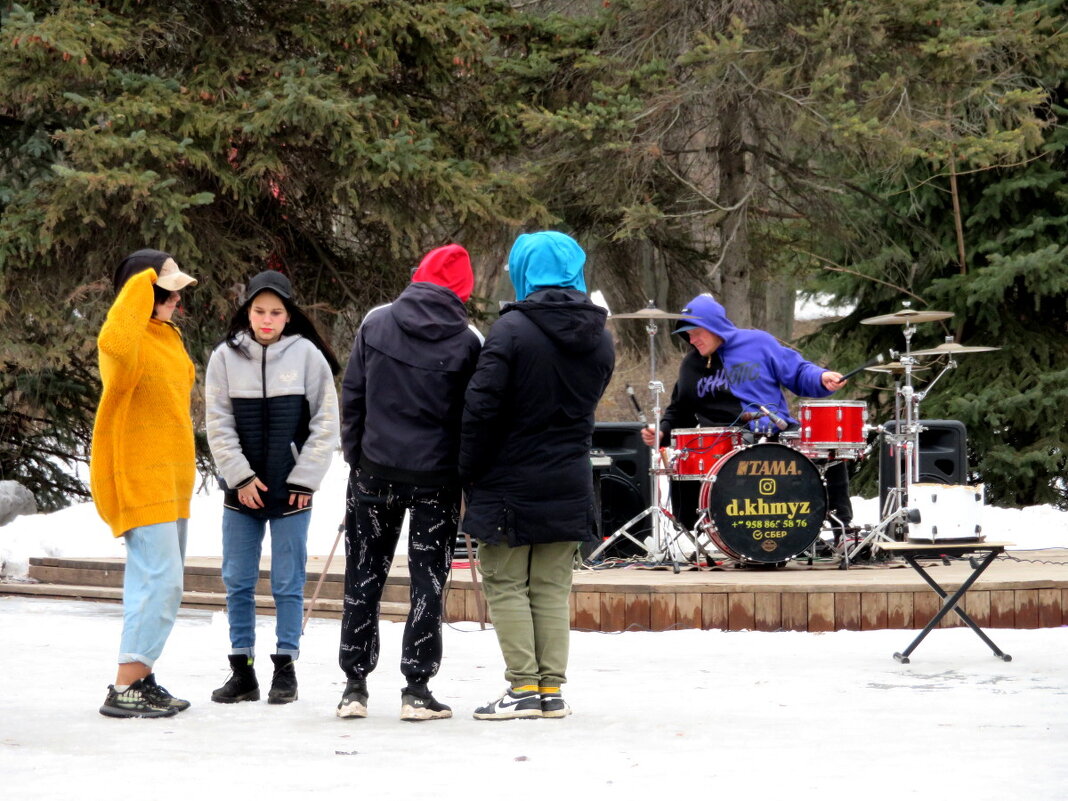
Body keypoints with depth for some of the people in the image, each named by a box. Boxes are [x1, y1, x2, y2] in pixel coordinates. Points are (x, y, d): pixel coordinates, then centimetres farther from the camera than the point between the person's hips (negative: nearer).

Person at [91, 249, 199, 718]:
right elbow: (117, 343, -42)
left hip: (169, 480, 10)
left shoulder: (166, 336, 16)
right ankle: (125, 690, -12)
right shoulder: (131, 340, -15)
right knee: (159, 581, -14)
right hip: (139, 480, -10)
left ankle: (140, 680, 19)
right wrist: (144, 283, -31)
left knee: (162, 584, 12)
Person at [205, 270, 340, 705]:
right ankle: (242, 670, 12)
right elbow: (218, 424, 3)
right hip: (241, 487, 2)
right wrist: (239, 476, -5)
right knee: (238, 582, 5)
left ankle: (285, 669, 9)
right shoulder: (226, 357, 2)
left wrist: (304, 479, -4)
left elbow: (326, 423, 1)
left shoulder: (307, 355, -2)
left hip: (292, 489, -2)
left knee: (288, 583, 1)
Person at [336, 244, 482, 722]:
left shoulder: (376, 324, -2)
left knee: (364, 578, 11)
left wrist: (354, 456, 11)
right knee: (428, 581, 5)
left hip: (376, 469, 2)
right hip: (436, 477, -2)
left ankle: (354, 686, 12)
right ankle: (417, 689, 3)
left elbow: (352, 396, 3)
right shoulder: (467, 342, -8)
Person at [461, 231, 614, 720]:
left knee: (506, 586, 4)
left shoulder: (513, 328, -15)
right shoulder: (599, 339, 5)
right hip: (569, 483, 5)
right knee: (552, 589, 12)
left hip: (512, 479, -5)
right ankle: (551, 688, 10)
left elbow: (482, 405, -16)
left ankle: (523, 687, -1)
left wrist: (471, 471, -6)